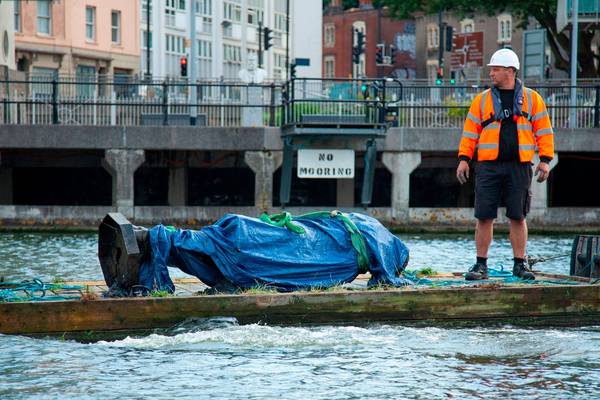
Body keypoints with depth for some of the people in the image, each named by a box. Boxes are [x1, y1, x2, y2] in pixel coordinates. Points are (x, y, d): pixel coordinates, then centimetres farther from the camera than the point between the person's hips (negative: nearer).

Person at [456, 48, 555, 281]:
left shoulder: (532, 98, 7)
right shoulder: (482, 100, 9)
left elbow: (544, 131, 7)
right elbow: (470, 131, 9)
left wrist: (545, 160, -1)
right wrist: (463, 159, 1)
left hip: (519, 167, -1)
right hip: (489, 167, 1)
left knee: (518, 217, 3)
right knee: (484, 217, -1)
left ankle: (520, 265, 12)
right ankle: (481, 265, 5)